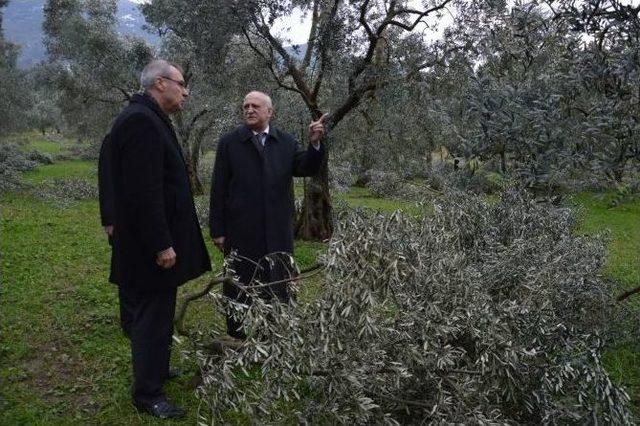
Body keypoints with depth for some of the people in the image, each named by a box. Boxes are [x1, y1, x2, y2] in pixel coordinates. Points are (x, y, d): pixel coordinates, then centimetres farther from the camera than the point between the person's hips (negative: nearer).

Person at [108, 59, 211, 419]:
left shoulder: (150, 119, 13)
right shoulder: (140, 121, -20)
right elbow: (143, 191, -25)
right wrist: (161, 244, -23)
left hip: (156, 241, 10)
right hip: (152, 246, -10)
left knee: (157, 312, 21)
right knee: (153, 317, 1)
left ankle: (155, 369, 37)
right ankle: (148, 393, 14)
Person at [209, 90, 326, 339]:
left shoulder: (287, 142, 8)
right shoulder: (229, 143, 1)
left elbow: (307, 169, -2)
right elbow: (218, 190, -1)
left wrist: (315, 143, -19)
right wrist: (217, 230, -4)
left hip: (278, 232, 2)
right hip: (241, 232, -2)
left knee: (278, 286, 10)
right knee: (240, 287, 8)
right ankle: (239, 336, 21)